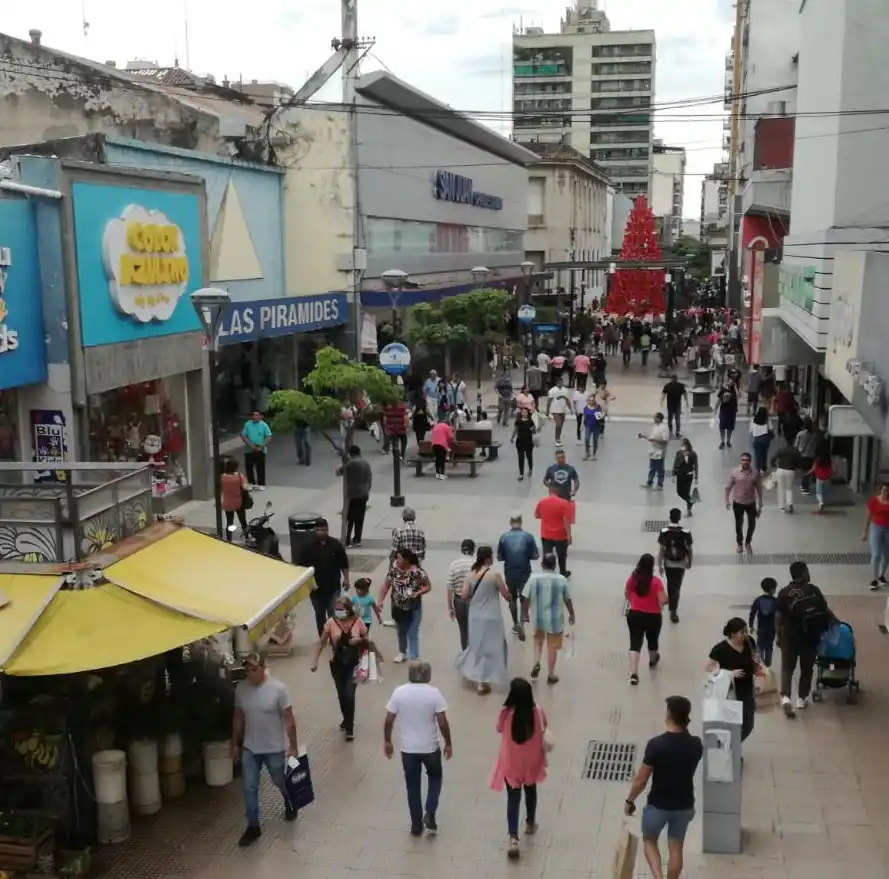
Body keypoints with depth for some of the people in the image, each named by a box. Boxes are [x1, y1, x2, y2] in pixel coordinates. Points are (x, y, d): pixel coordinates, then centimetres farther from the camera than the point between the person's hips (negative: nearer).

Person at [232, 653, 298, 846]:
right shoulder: (241, 689, -8)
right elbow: (238, 718, 5)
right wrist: (235, 744, 9)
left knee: (280, 782, 18)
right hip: (249, 748, 3)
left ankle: (289, 803, 49)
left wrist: (293, 746, -11)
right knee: (249, 788, 4)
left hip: (274, 748, -3)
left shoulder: (278, 688, -19)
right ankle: (253, 827, 20)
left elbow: (289, 719, -14)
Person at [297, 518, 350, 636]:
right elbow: (302, 567, -3)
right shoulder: (309, 547, -6)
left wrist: (346, 579, 5)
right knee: (320, 614, 13)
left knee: (333, 614, -3)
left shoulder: (336, 545, -5)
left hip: (333, 586, -1)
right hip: (316, 587, 1)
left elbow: (344, 564, 4)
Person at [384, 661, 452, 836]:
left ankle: (416, 825, 22)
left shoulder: (399, 692, -9)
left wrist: (387, 741, 9)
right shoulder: (434, 693, -14)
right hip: (430, 747, -1)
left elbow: (389, 721, -5)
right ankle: (429, 814, 9)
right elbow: (442, 722, -12)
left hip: (408, 748, 1)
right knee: (435, 778, 23)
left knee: (413, 786, 15)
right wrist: (448, 744, 1)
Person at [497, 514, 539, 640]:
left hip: (510, 573, 1)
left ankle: (516, 624, 29)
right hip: (524, 573, -1)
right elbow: (535, 556, -7)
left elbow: (499, 558, -4)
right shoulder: (528, 536, -11)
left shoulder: (504, 537, -9)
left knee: (512, 598, 20)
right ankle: (521, 623, -5)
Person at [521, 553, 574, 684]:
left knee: (538, 640, 27)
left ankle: (536, 664, 8)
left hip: (538, 618, 1)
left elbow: (525, 598, -7)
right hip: (555, 619, -1)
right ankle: (551, 675, 23)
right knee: (552, 646, 14)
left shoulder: (533, 578, -13)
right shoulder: (562, 580, -14)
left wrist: (525, 612, 11)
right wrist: (572, 614, 13)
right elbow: (567, 600, -3)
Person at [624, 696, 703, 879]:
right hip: (684, 806, 3)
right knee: (676, 848, 18)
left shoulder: (656, 744, -25)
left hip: (658, 805, -3)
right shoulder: (696, 745, -11)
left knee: (649, 840, 21)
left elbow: (641, 779, -18)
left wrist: (630, 801, -2)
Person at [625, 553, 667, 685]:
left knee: (635, 643, -1)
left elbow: (626, 594, 9)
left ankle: (633, 673, -14)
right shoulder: (656, 581, -19)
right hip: (653, 617, -1)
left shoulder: (633, 578, -6)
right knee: (652, 639, 25)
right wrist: (660, 605, 0)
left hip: (634, 615, 1)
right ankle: (653, 660, 52)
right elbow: (663, 600, -23)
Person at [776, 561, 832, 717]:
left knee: (787, 668, 10)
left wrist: (779, 637, 5)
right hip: (810, 638, 0)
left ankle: (785, 697, -8)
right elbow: (826, 611, -1)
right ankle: (801, 698, 23)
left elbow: (778, 618, -6)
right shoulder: (813, 590, -7)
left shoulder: (784, 593, -5)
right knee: (806, 669, 16)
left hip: (790, 637, 0)